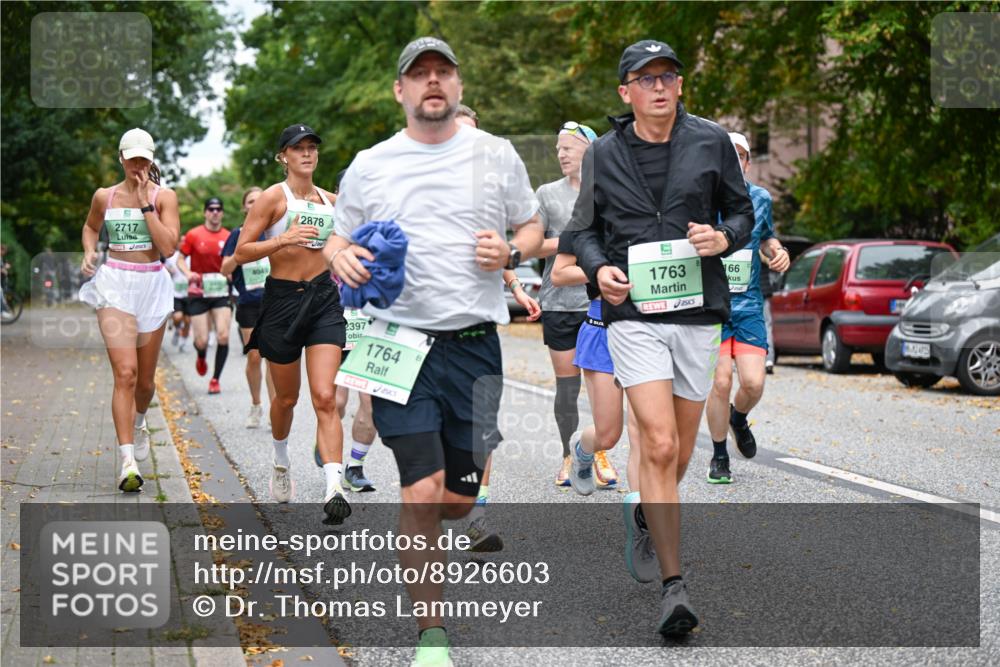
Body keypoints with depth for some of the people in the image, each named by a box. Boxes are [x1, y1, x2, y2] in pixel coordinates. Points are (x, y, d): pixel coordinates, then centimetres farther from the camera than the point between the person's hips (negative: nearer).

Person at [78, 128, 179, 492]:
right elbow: (90, 227, 25)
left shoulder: (164, 196, -1)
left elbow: (168, 247, -13)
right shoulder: (104, 196, 4)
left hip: (152, 286, 1)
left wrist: (146, 204, -14)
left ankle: (138, 422, 47)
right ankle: (127, 462, -19)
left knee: (144, 378, 12)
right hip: (115, 285, -1)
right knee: (125, 373, -16)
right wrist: (89, 252, 5)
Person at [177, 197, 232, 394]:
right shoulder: (193, 235, -3)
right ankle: (201, 357, 35)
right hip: (198, 293, -1)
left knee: (223, 336, -13)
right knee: (202, 340, -4)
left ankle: (215, 379, 3)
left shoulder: (229, 237, 3)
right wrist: (188, 273, -15)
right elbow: (180, 259, 5)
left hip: (221, 291, 1)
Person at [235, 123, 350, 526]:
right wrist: (282, 240, -24)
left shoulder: (330, 200, 10)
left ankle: (334, 491, -22)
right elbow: (241, 253, -9)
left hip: (324, 300, 2)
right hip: (283, 300, -2)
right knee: (287, 398, 13)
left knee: (325, 398, -12)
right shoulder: (273, 197, -5)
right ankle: (281, 463, 43)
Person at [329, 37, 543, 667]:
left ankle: (418, 537, 44)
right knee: (423, 491, -11)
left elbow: (533, 227, 15)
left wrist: (511, 251, -7)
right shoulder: (370, 166, 6)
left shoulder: (496, 154, 7)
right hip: (401, 343, -1)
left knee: (459, 498, 7)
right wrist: (341, 258, -9)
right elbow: (339, 238, 15)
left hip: (475, 345, 2)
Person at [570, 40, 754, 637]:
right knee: (660, 445, -15)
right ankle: (674, 586, -10)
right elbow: (584, 228, 12)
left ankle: (646, 515, 46)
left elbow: (742, 210, 13)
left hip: (699, 311, 2)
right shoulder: (603, 154, 4)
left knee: (680, 454, 12)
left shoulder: (711, 142, 4)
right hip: (634, 313, -2)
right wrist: (599, 268, -8)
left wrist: (724, 238, -10)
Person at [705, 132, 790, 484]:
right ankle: (719, 456, 12)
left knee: (753, 382, -9)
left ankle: (738, 418, 28)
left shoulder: (760, 198, 6)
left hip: (749, 306, 3)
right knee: (721, 382, -10)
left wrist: (777, 252, 3)